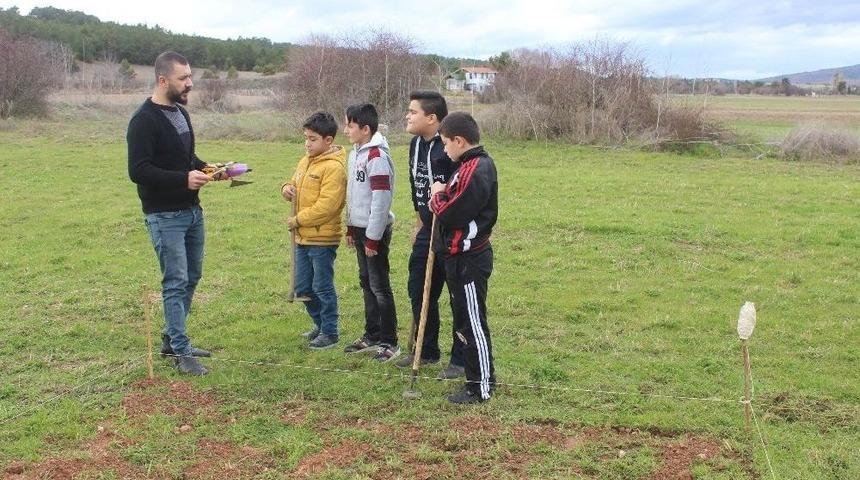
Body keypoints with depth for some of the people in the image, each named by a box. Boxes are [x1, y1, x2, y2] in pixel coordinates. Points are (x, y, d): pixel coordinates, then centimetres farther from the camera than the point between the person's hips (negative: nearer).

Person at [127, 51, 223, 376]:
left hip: (192, 210, 9)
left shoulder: (181, 112, 12)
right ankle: (181, 353, 3)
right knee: (176, 282, -5)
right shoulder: (144, 121, -16)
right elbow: (137, 170, -21)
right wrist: (184, 178, -28)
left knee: (191, 278, 15)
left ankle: (172, 340, 28)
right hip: (164, 216, -9)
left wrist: (206, 169, 4)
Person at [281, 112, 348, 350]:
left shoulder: (334, 167, -16)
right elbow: (296, 183, 23)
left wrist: (298, 220, -16)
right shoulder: (305, 161, 10)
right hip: (303, 238, 9)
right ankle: (320, 324, 33)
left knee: (323, 288, 2)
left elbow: (326, 206, -22)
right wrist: (287, 188, -1)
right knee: (303, 288, 16)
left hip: (323, 239, -8)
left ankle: (330, 333, 16)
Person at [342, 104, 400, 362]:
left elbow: (381, 199, -21)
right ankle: (372, 335, 27)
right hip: (360, 227, 9)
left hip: (375, 230, -9)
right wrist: (351, 228, 19)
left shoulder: (377, 156, -18)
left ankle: (389, 342, 7)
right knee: (366, 283, 16)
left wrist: (373, 239, -20)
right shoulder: (355, 153, 11)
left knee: (379, 286, -2)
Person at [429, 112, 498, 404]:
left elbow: (452, 215, -22)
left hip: (468, 260, -10)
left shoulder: (474, 171, -20)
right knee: (465, 321, 18)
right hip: (463, 256, 10)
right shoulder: (479, 164, 13)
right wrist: (443, 198, 0)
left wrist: (437, 197, -5)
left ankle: (481, 388, 7)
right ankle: (481, 378, 28)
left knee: (473, 323, -2)